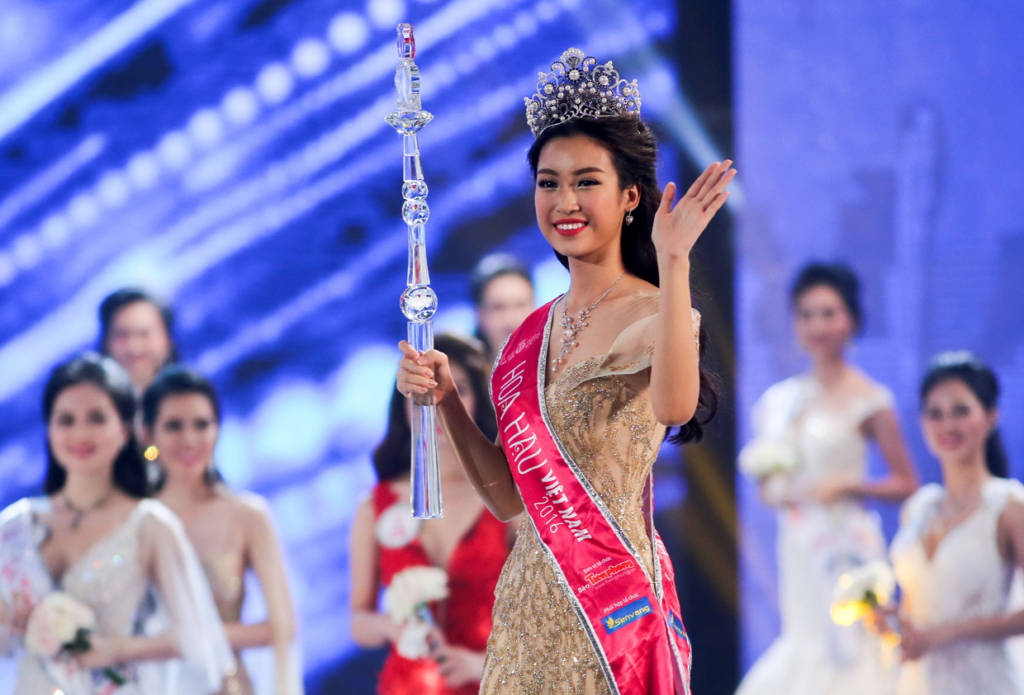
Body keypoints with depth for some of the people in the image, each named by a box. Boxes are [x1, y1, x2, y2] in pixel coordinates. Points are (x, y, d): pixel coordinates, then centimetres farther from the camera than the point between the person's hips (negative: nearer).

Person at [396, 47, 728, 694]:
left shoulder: (651, 314, -8)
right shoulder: (534, 331, 11)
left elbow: (674, 405, -33)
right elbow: (509, 496, 12)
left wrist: (673, 262, -37)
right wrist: (446, 400, -1)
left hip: (611, 603, -6)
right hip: (529, 608, 6)